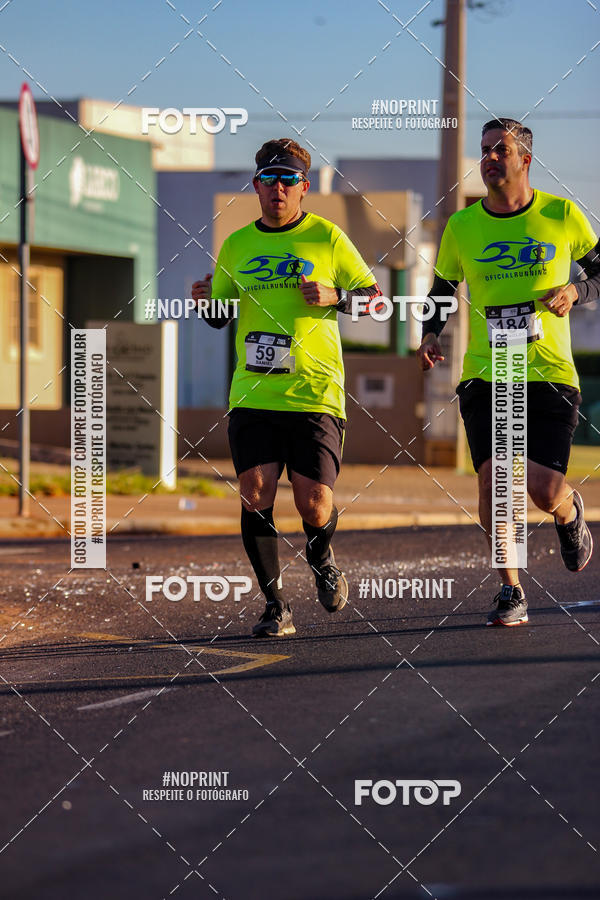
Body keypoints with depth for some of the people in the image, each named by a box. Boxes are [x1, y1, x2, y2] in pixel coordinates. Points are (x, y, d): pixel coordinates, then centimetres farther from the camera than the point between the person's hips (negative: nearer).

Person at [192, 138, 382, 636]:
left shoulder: (327, 237, 3)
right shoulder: (236, 245, 11)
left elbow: (376, 296, 7)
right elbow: (219, 316, 21)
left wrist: (335, 297, -11)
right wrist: (207, 300, -1)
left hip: (315, 393, -2)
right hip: (252, 394, 2)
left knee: (314, 506, -8)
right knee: (255, 494, -11)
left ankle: (321, 556, 28)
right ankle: (277, 607, 2)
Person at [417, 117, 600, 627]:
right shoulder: (461, 227, 5)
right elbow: (441, 289, 18)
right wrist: (431, 334, -1)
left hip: (550, 374, -2)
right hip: (484, 375, 2)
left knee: (544, 490, -12)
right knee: (492, 477, -12)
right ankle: (510, 592, 3)